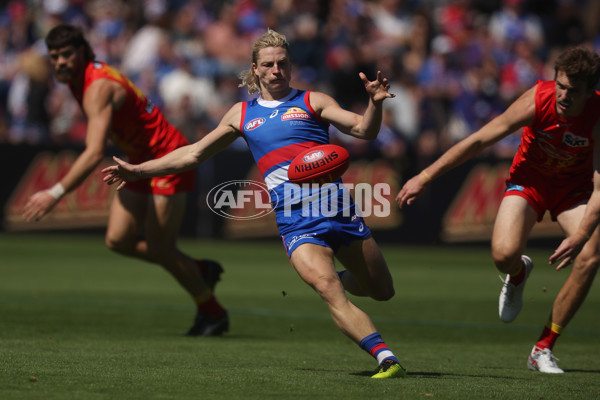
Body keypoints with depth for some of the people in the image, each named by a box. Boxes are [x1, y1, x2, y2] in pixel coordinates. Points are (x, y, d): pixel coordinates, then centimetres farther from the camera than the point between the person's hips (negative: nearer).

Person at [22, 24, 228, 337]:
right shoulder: (79, 79, 4)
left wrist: (55, 193, -41)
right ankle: (200, 271, 20)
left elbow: (94, 153, -37)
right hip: (141, 163, 9)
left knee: (160, 250, -5)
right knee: (118, 240, 1)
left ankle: (213, 312, 16)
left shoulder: (98, 88, -27)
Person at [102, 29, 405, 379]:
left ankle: (334, 279, 37)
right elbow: (194, 154, 27)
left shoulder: (312, 102, 10)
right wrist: (138, 171, 25)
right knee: (330, 290, -24)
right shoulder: (242, 114, 18)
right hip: (293, 219, 0)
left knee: (382, 291, 6)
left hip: (336, 204, 0)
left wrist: (375, 103, -24)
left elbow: (364, 130, -3)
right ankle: (387, 359, -27)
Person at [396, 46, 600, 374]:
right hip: (529, 180, -1)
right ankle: (518, 275, 17)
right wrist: (425, 177, -16)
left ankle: (543, 350, -8)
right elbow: (479, 140, -18)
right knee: (504, 254, -26)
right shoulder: (537, 100, -28)